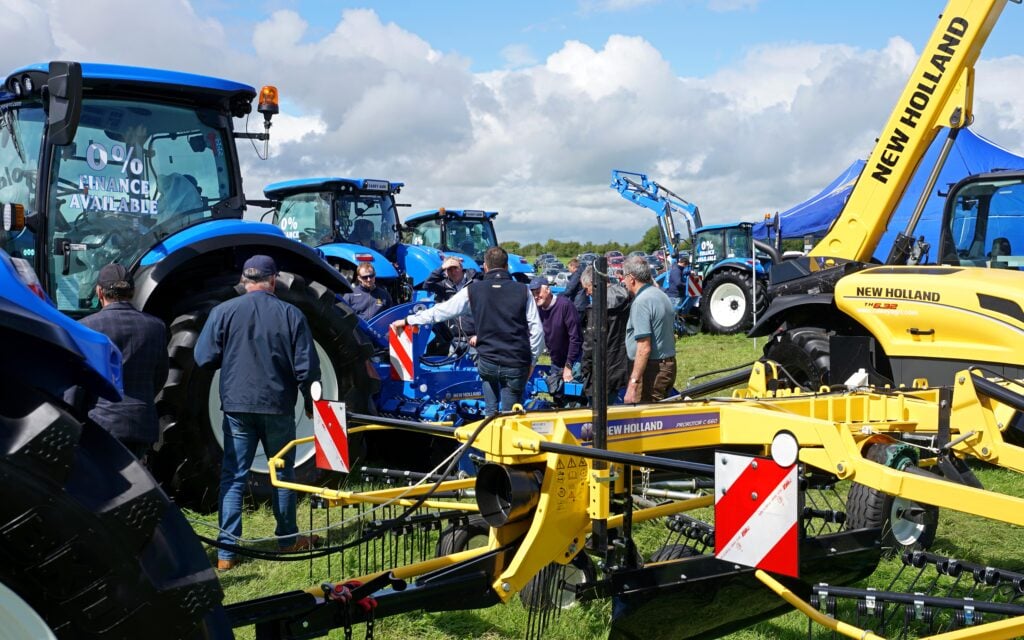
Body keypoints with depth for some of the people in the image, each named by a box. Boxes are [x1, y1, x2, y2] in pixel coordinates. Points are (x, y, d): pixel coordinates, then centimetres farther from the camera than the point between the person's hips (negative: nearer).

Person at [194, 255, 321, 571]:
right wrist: (311, 404, 10)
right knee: (283, 472, 16)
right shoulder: (291, 315, -4)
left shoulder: (223, 312, -4)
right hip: (278, 406, 0)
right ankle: (288, 539, 27)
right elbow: (307, 367, -4)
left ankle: (227, 551, 3)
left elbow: (204, 359, -3)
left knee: (233, 476, 5)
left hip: (236, 406, 0)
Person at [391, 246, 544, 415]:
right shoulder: (522, 290, 0)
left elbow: (441, 311, 7)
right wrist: (532, 361, 11)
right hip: (517, 364, -1)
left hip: (487, 363, 1)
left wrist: (408, 320, 19)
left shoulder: (473, 290, 1)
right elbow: (537, 330, 0)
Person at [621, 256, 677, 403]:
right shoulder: (661, 295, 13)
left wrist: (633, 383, -23)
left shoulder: (641, 302, -18)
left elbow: (644, 348, -23)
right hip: (669, 365, 10)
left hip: (651, 369, -10)